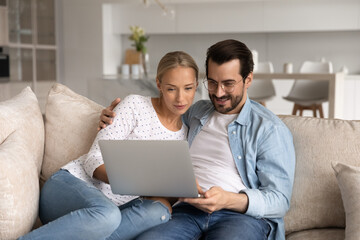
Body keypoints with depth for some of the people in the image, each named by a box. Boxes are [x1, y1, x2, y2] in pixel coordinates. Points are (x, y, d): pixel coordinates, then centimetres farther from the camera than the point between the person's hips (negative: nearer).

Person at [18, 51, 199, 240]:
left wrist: (163, 199, -12)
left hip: (115, 204, 4)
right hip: (71, 183, -4)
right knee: (107, 214, -39)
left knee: (159, 211, -30)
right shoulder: (135, 105, -3)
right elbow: (94, 161, -8)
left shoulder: (185, 134, 11)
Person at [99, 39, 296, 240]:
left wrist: (228, 199, -21)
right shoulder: (196, 112, 23)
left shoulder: (270, 129, 5)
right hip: (189, 210, 4)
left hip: (244, 214, -3)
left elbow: (280, 200, -2)